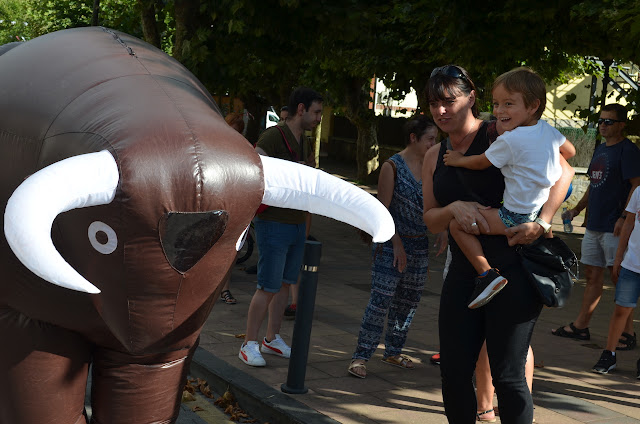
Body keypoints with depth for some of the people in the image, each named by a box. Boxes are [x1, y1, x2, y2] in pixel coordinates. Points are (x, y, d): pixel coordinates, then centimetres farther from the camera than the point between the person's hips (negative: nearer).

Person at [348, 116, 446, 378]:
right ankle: (361, 357, -5)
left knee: (408, 302, 13)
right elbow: (383, 209, -11)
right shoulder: (392, 167, -9)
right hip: (391, 244, -6)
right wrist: (397, 245, -14)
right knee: (381, 300, -9)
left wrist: (443, 234, 0)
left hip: (420, 246, 6)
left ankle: (393, 352, 27)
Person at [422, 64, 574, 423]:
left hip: (513, 268, -6)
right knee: (454, 370, 7)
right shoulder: (435, 157, 13)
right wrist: (454, 209, -10)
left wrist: (542, 223, -22)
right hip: (464, 270, 6)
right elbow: (431, 219, 12)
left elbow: (563, 171, -10)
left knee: (507, 373, -4)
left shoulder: (500, 135, -6)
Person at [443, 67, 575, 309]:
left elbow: (480, 163, -5)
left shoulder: (509, 141, -19)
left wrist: (457, 160, 13)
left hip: (518, 217, -8)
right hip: (545, 209, 8)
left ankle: (486, 274, -11)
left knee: (457, 225, -7)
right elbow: (570, 151, 19)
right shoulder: (548, 130, 2)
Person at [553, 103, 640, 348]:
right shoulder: (600, 149, 17)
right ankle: (580, 326, 19)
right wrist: (576, 210, 19)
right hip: (594, 225, 8)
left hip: (615, 228, -8)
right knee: (592, 276, 12)